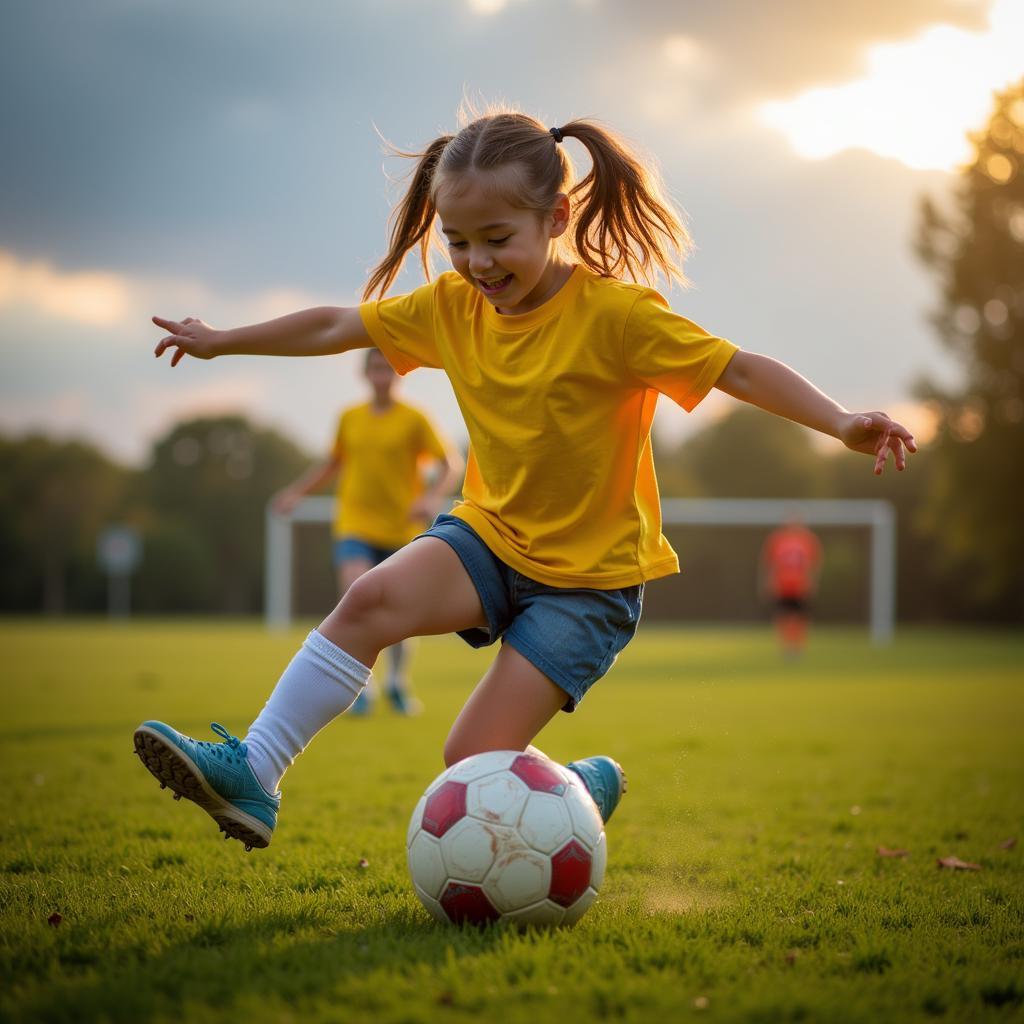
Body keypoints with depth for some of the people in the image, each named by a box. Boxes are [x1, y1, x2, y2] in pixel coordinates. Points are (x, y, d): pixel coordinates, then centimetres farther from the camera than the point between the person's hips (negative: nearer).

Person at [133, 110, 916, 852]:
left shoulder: (615, 313, -19)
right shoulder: (451, 307, -1)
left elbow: (739, 370, -21)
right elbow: (335, 327, 11)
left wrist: (844, 423, -35)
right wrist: (222, 341, 18)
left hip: (590, 576, -5)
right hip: (490, 534, 5)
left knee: (474, 761, -12)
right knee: (373, 599, -26)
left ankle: (585, 788, 19)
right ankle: (251, 774, -22)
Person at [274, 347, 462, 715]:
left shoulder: (414, 419, -3)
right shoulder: (350, 418, 7)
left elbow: (452, 463, -6)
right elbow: (334, 463, 22)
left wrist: (432, 497, -24)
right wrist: (296, 491, 12)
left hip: (400, 531, -1)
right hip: (355, 528, 1)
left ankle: (398, 683, 32)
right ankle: (362, 686, -7)